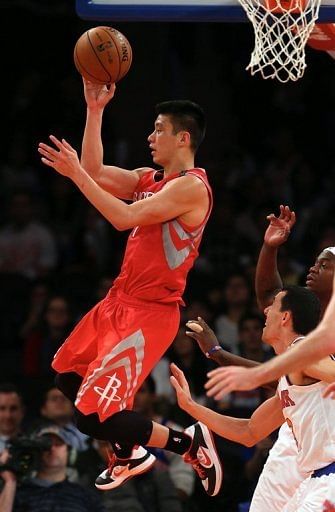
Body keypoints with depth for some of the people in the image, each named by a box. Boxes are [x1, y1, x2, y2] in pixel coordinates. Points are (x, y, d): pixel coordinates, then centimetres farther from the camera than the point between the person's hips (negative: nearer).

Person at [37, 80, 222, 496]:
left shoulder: (191, 187, -18)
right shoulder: (150, 179, 11)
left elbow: (124, 217, -24)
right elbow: (97, 172, 12)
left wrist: (75, 173, -22)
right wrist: (95, 110, 6)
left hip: (149, 313, -10)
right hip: (120, 301, 10)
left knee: (93, 417, -15)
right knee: (66, 372, 27)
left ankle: (190, 443, 3)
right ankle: (129, 455, 39)